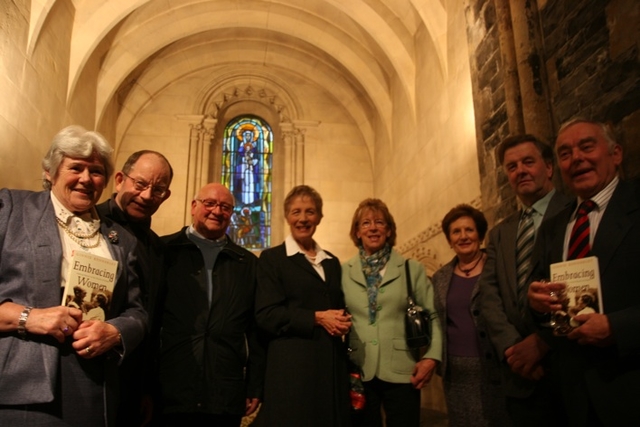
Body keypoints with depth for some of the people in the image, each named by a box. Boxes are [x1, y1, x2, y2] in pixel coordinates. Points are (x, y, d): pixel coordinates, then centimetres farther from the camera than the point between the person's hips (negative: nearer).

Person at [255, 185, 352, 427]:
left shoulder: (332, 262, 16)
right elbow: (266, 315, -10)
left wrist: (343, 321, -1)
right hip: (291, 363, -5)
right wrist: (316, 318, -15)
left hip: (332, 362, 5)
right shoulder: (272, 258, 0)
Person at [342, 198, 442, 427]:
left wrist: (432, 357, -9)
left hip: (401, 372, 0)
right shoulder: (343, 271, 5)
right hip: (358, 373, 1)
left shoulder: (413, 269, 4)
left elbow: (433, 316, 2)